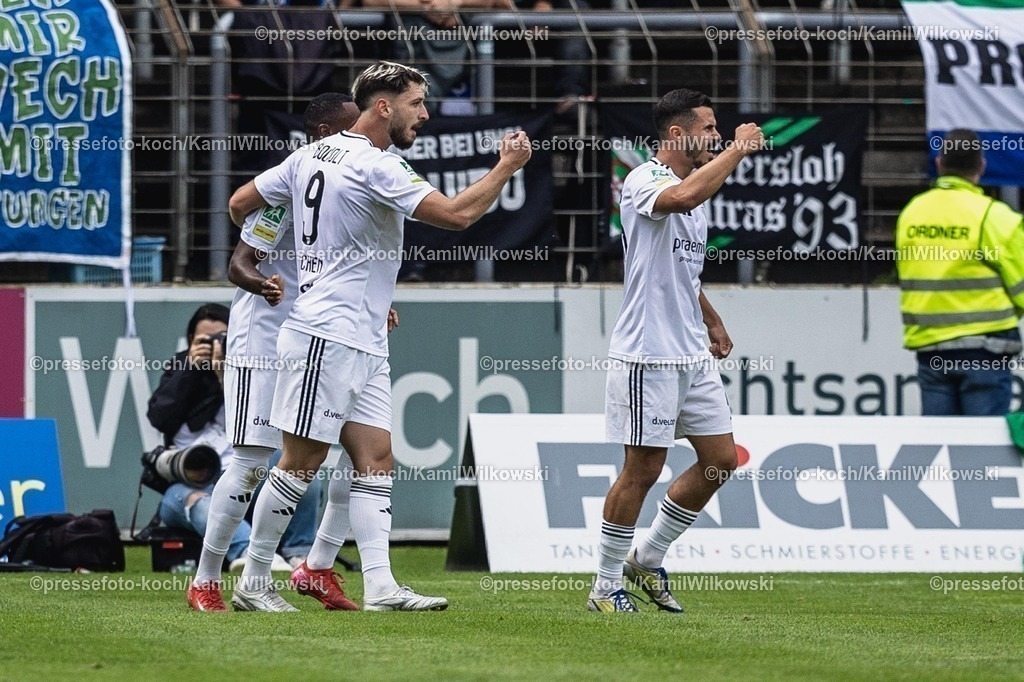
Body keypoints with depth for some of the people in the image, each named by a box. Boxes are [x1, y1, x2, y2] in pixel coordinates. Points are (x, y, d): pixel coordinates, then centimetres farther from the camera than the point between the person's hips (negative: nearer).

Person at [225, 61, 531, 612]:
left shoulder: (313, 155, 12)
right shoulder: (375, 167, -15)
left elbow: (242, 203, 17)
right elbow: (457, 214, -21)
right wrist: (507, 167, -7)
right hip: (327, 336, -10)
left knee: (376, 460, 3)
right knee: (302, 462, -3)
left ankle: (379, 586, -3)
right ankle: (253, 582, 4)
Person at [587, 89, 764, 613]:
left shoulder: (699, 184, 16)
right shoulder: (643, 182, -13)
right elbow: (683, 196, -37)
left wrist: (712, 321, 25)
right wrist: (737, 150, -27)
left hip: (693, 354, 9)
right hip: (648, 354, -9)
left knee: (720, 459, 7)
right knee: (643, 468, -4)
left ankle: (648, 559, 22)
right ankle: (605, 586, 8)